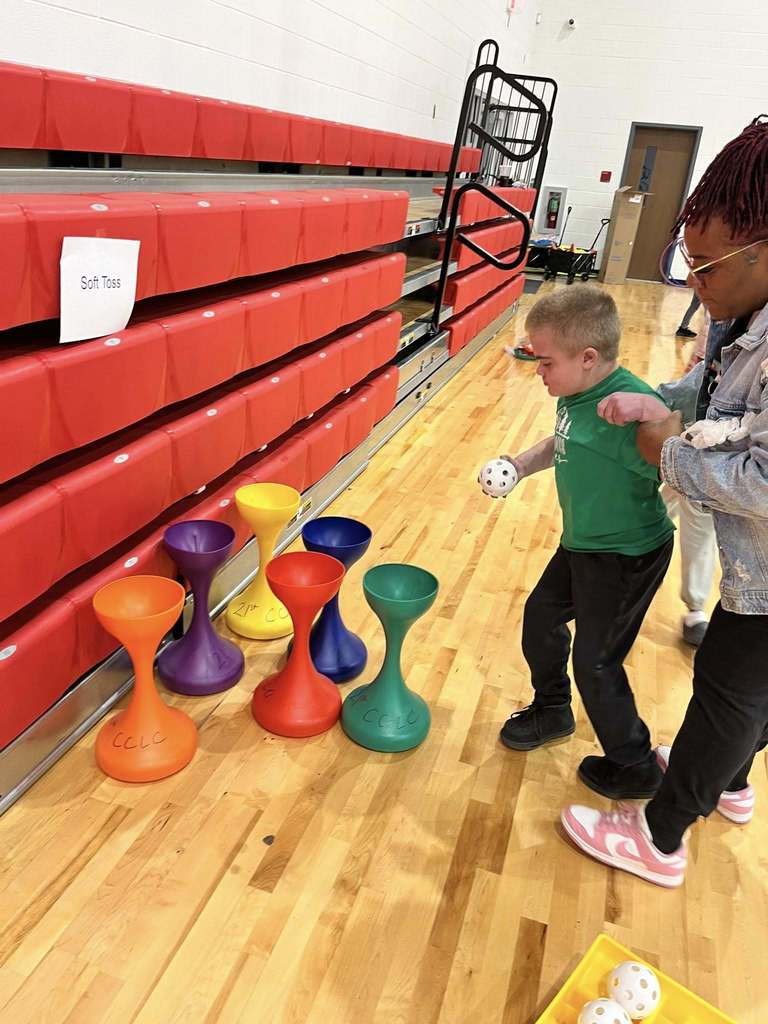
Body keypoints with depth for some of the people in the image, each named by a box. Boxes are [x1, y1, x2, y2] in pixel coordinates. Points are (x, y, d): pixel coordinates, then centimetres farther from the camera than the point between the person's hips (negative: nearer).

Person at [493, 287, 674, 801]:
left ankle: (635, 768, 30)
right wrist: (517, 465, 2)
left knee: (595, 662, 5)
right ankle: (552, 710, 49)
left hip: (626, 557, -9)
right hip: (581, 544, 9)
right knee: (541, 617, 22)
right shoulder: (576, 395, -4)